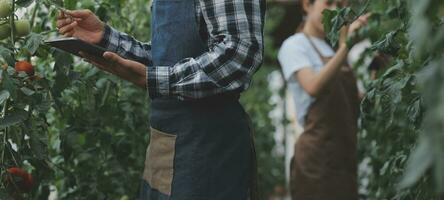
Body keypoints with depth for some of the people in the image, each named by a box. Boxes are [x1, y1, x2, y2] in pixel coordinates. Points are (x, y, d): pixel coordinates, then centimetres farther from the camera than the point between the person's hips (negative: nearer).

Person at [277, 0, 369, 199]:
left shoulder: (332, 49, 20)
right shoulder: (295, 45, -1)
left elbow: (354, 102, 17)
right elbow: (313, 87, -21)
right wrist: (345, 48, -28)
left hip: (345, 155, 7)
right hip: (317, 157, -7)